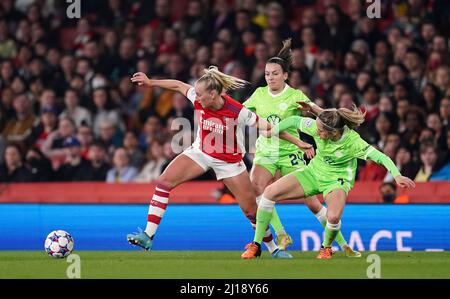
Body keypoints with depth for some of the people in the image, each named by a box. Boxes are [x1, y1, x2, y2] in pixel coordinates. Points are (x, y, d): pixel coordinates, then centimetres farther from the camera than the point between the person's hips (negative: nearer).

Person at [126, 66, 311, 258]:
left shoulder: (237, 111, -28)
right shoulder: (199, 100, -18)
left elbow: (267, 127, -21)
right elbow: (179, 85, 1)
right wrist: (151, 82, 9)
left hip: (229, 161, -3)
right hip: (200, 153, 3)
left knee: (250, 209, 1)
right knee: (164, 182, -15)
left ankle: (274, 248, 23)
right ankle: (148, 236, -14)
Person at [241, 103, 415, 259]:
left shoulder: (353, 141, -31)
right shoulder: (317, 127, -22)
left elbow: (380, 157, -32)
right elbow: (294, 121, -6)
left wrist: (397, 175, -46)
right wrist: (271, 133, 5)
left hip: (337, 180, -4)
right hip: (313, 172, 4)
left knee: (333, 217, -33)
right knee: (270, 193, -11)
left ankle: (326, 247, 5)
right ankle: (256, 245, -1)